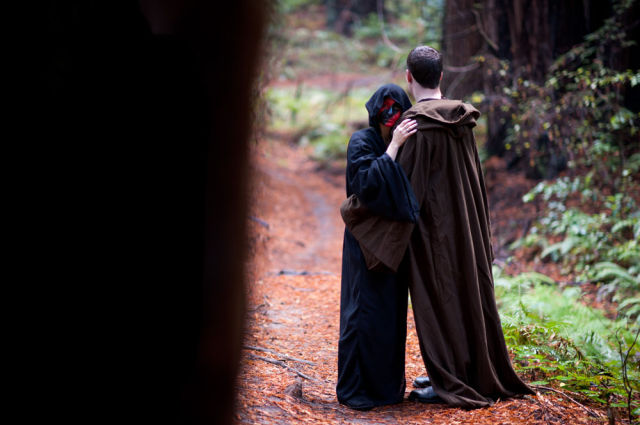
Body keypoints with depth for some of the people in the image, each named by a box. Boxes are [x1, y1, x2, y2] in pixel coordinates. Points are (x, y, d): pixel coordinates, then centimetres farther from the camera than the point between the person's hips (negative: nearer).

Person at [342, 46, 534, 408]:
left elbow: (405, 180, -19)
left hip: (432, 226, -7)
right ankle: (480, 374, 24)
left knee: (436, 299, 0)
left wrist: (355, 209, -11)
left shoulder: (418, 122, -17)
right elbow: (473, 175, 12)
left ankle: (448, 384, 5)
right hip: (465, 222, 7)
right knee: (468, 291, 15)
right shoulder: (462, 119, 5)